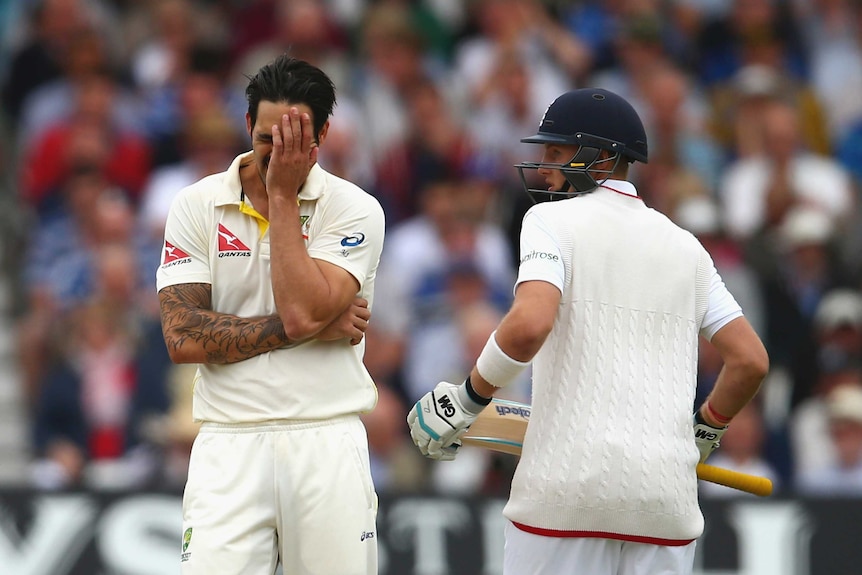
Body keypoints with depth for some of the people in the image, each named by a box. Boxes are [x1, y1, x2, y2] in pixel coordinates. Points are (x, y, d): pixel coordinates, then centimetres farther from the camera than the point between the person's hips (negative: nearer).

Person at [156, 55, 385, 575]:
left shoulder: (356, 210, 1)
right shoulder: (196, 207, 4)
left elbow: (303, 311, -15)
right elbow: (184, 338, -6)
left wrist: (282, 195, -9)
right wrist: (316, 326, -8)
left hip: (328, 447, 0)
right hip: (229, 448, 0)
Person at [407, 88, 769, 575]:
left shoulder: (553, 220, -1)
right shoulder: (686, 246, 15)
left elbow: (528, 325, -19)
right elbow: (752, 361, 11)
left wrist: (468, 398, -5)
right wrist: (704, 433, 27)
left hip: (568, 488, -5)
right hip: (667, 494, 5)